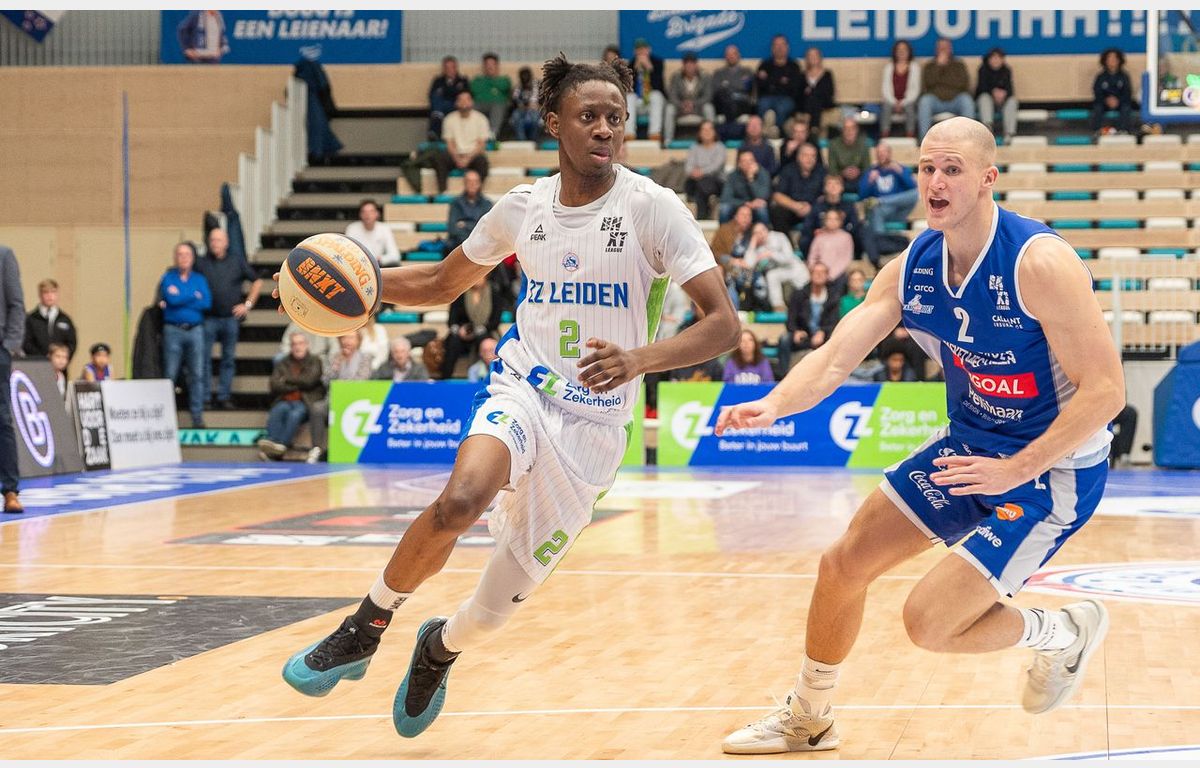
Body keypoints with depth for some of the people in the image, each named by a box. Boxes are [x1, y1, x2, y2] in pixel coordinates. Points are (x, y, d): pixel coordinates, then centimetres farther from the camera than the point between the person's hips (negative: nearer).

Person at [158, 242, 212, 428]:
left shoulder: (199, 279, 13)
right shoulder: (168, 278, 6)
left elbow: (207, 303, -3)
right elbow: (171, 299, -11)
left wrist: (180, 298, -6)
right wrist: (194, 296, -4)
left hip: (195, 330, 2)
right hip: (173, 330, -2)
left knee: (197, 374, 0)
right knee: (170, 374, -4)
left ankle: (197, 416, 3)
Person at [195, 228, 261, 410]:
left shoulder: (237, 262, 7)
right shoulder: (201, 264, 3)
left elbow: (257, 282, 13)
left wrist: (247, 304, 6)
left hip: (231, 318, 2)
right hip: (208, 318, -2)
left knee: (229, 359, 5)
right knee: (205, 359, -2)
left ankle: (224, 397, 12)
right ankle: (205, 398, 4)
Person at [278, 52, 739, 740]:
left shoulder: (653, 208, -11)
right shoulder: (523, 206, 2)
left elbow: (724, 323, -16)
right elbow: (443, 282, 18)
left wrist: (641, 358, -33)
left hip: (593, 424, -2)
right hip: (522, 392, 2)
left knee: (491, 616, 3)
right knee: (461, 500, -34)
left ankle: (441, 647, 41)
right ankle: (368, 626, -10)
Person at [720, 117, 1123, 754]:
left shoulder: (1039, 261, -26)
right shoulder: (912, 267, -5)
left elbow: (1105, 390, -26)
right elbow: (835, 357, -10)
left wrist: (1017, 469, -31)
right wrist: (774, 405, -30)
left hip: (1054, 468, -7)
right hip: (967, 446, 7)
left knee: (929, 620, -16)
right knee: (844, 563, 10)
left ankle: (1063, 632, 13)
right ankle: (807, 719, 33)